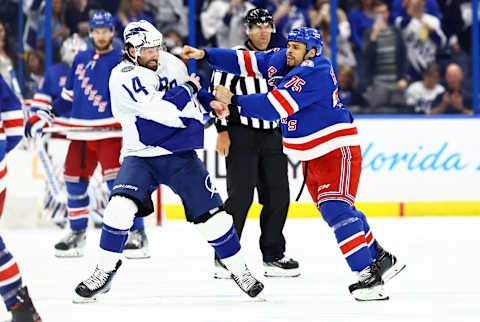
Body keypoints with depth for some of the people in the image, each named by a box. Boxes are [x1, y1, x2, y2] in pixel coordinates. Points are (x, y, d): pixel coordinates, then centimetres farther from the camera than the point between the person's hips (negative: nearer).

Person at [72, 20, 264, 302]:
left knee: (211, 214, -2)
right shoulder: (123, 77, -16)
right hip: (141, 155, -4)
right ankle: (105, 272, -7)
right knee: (121, 206, -24)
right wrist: (188, 88, -12)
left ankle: (239, 269, 16)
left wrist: (209, 100, 8)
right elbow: (164, 110, -25)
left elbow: (191, 91, 26)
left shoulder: (172, 63, 4)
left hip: (181, 156, 4)